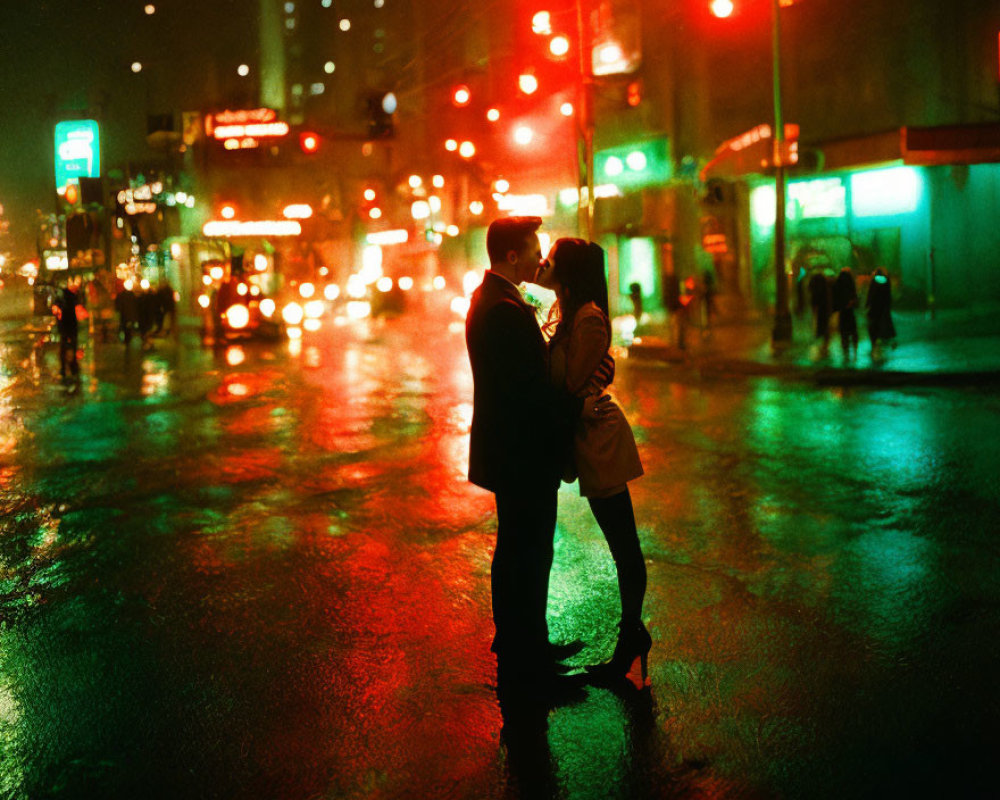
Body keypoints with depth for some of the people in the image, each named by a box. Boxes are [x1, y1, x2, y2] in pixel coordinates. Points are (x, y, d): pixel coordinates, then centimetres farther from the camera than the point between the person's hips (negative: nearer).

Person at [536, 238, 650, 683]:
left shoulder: (588, 320, -18)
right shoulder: (574, 317, 12)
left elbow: (570, 384, -19)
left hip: (599, 441, -10)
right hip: (592, 440, 10)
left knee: (623, 546, 0)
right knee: (623, 545, 15)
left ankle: (631, 639, 9)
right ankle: (633, 636, 24)